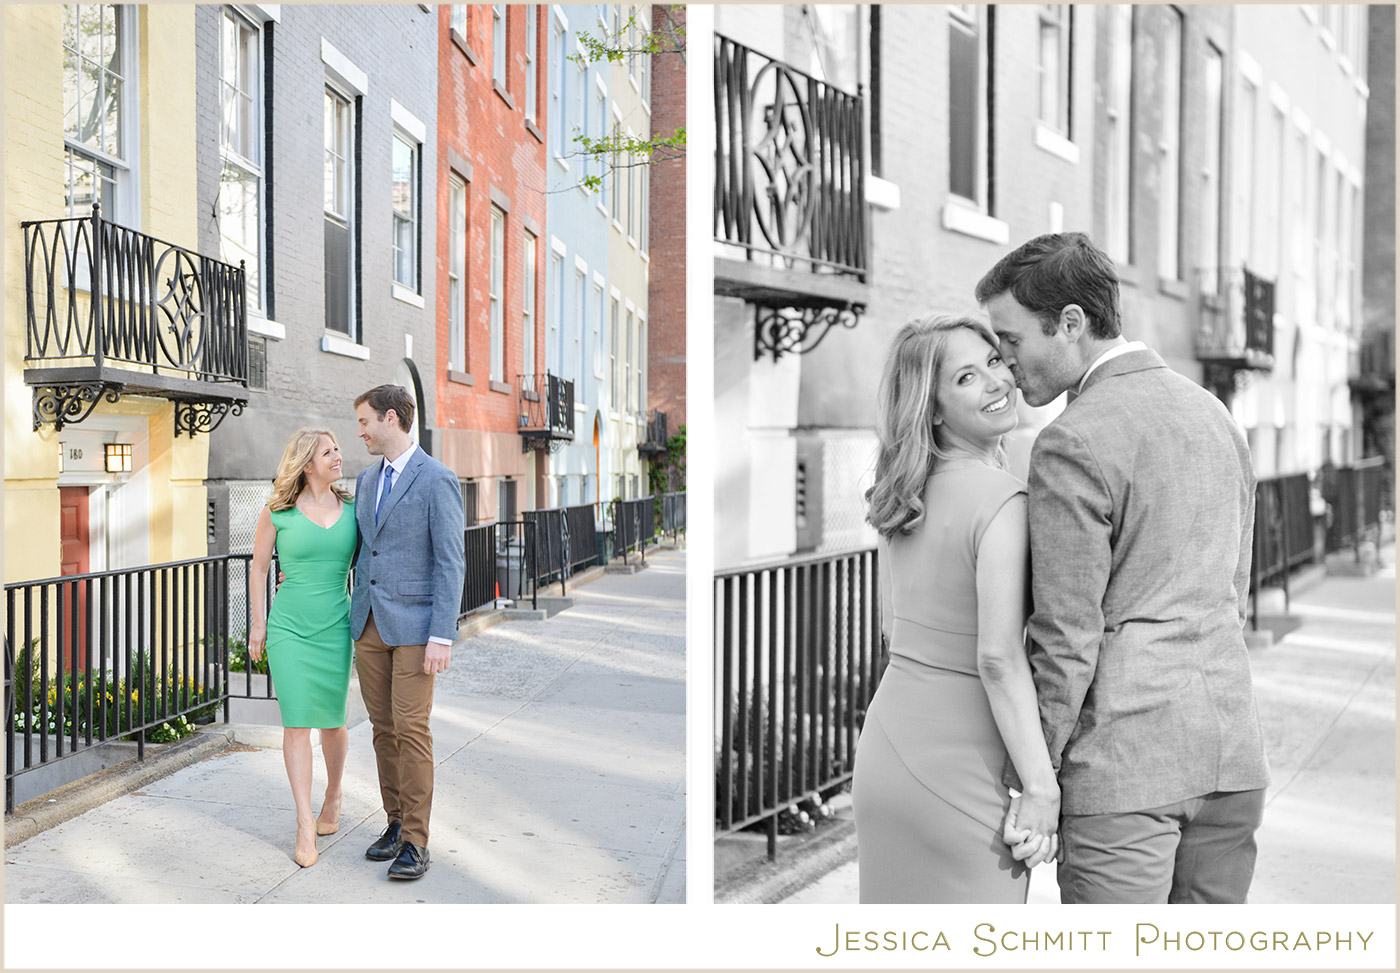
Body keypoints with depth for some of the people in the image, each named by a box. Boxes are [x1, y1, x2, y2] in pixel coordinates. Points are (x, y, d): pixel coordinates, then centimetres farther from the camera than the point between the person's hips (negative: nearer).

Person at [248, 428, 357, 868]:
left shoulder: (352, 510, 4)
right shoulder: (277, 513, -2)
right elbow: (258, 568, 7)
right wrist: (258, 623, 4)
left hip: (335, 627, 2)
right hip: (288, 628, -2)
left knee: (332, 720, 10)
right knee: (296, 722, -5)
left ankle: (333, 795, 35)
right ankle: (305, 826, -1)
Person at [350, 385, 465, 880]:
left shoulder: (437, 480, -10)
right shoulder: (367, 479, 14)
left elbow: (451, 563, -13)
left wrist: (442, 636, -18)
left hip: (414, 624, -7)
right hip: (369, 623, 7)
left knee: (411, 729, -6)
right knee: (384, 728, 11)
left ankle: (415, 842, 2)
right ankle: (396, 823, 23)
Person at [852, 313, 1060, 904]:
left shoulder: (902, 495, 6)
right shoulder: (1001, 500, -16)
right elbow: (999, 657, -21)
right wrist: (1041, 788, -16)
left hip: (884, 744, 7)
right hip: (957, 766, -7)